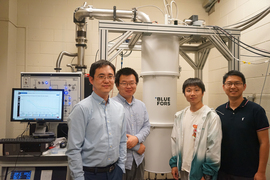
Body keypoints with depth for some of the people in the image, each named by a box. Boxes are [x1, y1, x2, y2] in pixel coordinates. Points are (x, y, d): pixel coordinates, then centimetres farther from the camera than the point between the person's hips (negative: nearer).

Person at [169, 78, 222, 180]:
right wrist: (174, 163, 7)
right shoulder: (180, 116, 4)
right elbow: (174, 140, 9)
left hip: (200, 170, -4)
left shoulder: (211, 117, -12)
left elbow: (214, 147, -12)